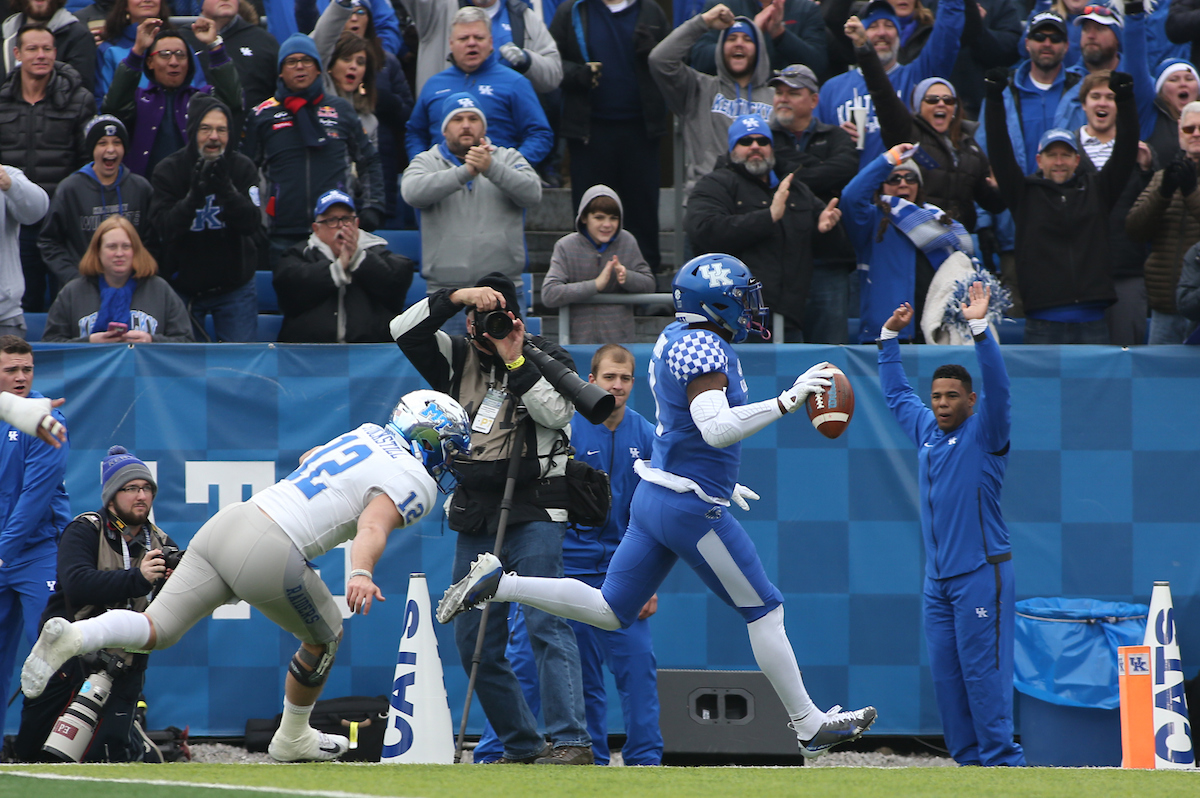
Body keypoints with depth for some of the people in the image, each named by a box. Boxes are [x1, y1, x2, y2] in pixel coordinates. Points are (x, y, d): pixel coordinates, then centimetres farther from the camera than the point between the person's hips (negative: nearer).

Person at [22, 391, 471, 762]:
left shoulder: (365, 436, 24)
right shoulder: (414, 484, 0)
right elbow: (374, 527, -21)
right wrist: (361, 574, -38)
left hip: (225, 525, 7)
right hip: (270, 557, -7)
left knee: (156, 631, 4)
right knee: (325, 637, 20)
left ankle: (72, 637, -21)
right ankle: (294, 739, 34)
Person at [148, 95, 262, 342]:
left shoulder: (242, 168, -5)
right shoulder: (168, 170, -8)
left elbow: (251, 224, -15)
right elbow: (165, 229, -18)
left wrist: (226, 189, -31)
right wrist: (194, 194, -33)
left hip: (234, 287, 0)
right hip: (183, 288, 0)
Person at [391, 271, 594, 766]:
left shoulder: (549, 359, 0)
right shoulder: (458, 358, 11)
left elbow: (556, 413, -16)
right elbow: (402, 331, 0)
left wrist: (514, 359, -17)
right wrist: (453, 298, -12)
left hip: (535, 513, -6)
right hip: (476, 516, 6)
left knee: (546, 624, -18)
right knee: (474, 642, 4)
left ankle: (571, 742, -23)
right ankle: (521, 747, 13)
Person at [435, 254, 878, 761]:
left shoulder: (675, 340, 12)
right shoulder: (702, 348, -19)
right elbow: (715, 428, -32)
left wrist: (720, 482, 31)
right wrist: (785, 402, -37)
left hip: (655, 494, 9)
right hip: (693, 507, -9)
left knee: (610, 610, 14)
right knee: (764, 610, 0)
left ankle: (500, 584, 4)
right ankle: (809, 727, 6)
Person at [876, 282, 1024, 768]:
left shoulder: (984, 433, -4)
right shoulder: (926, 430, 15)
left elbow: (997, 387, -20)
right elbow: (895, 393, 29)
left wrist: (979, 328, -28)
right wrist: (890, 337, 24)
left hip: (980, 573, -7)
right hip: (937, 577, 7)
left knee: (982, 670, -10)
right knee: (945, 673, 6)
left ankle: (1002, 761, -9)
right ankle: (969, 760, 11)